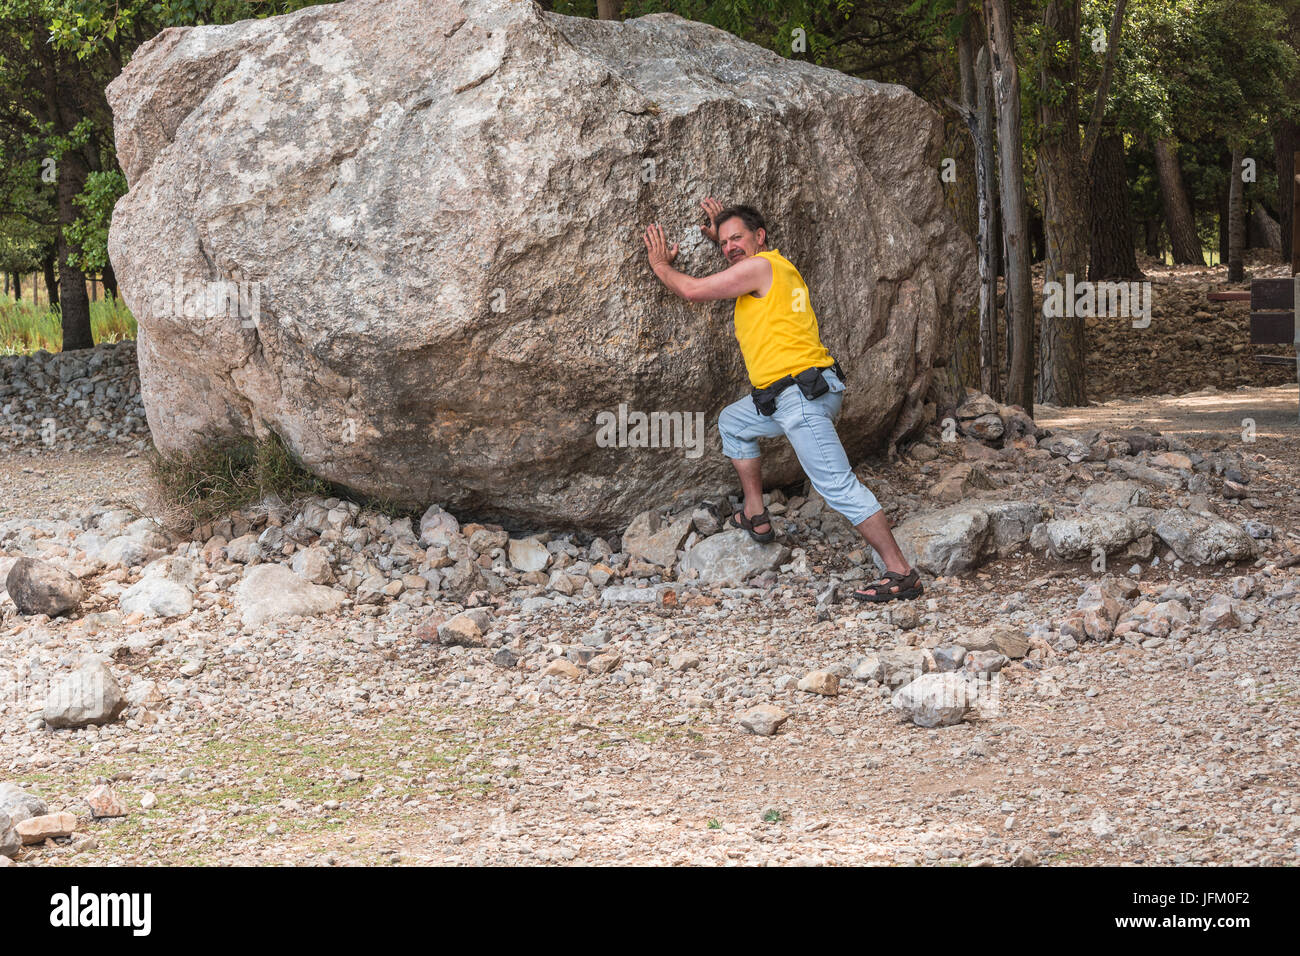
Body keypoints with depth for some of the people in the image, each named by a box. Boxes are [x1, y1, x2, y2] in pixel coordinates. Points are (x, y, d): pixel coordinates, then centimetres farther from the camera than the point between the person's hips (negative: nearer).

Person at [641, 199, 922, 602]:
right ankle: (756, 516, 26)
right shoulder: (779, 266, 21)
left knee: (837, 485, -14)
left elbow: (692, 290, -3)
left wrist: (661, 264, 13)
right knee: (732, 423, 28)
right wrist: (720, 236, 38)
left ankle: (901, 573, -17)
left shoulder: (760, 266, -7)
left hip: (802, 396, -11)